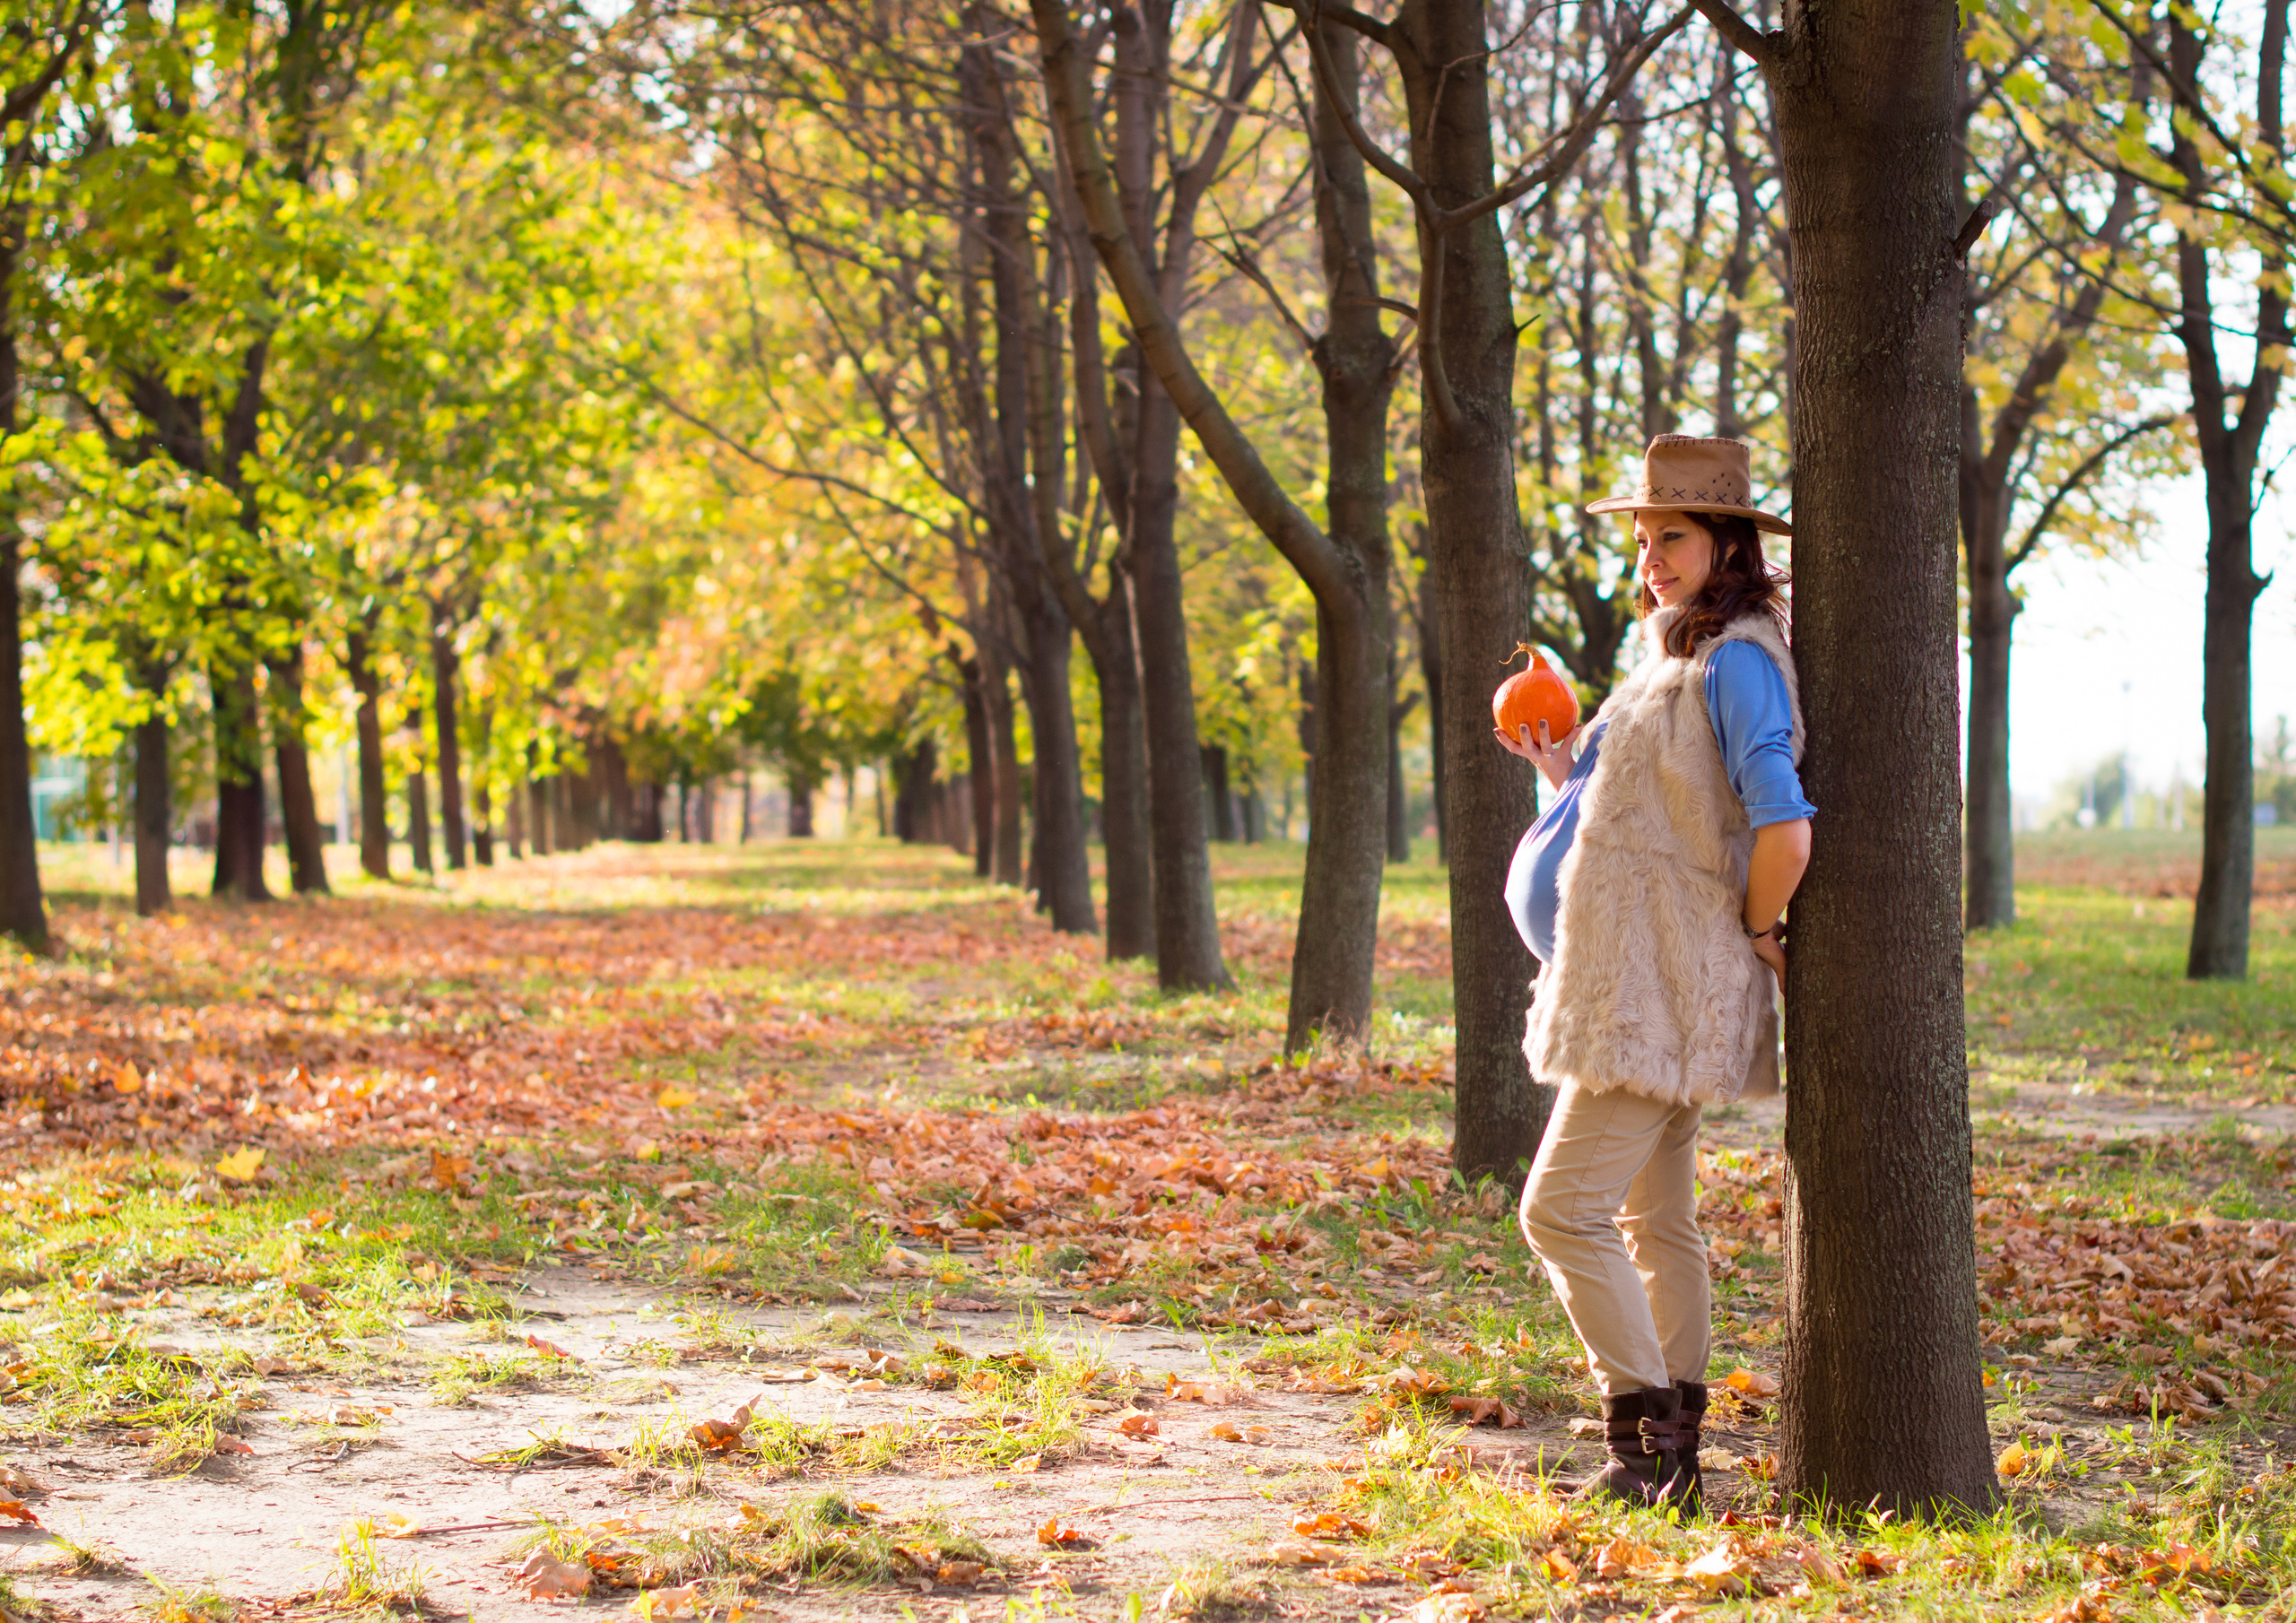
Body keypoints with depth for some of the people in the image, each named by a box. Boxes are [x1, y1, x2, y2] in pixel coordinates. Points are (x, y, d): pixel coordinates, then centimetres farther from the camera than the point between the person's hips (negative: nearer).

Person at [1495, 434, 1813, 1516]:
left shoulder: (1737, 665, -16)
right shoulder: (1672, 658, 16)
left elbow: (1784, 828, -27)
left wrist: (1756, 933, -13)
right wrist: (1562, 770, 13)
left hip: (1666, 994, -10)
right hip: (1641, 984, 10)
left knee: (1564, 1210, -11)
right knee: (1655, 1221, 13)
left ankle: (1646, 1440, -6)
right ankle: (1667, 1456, 18)